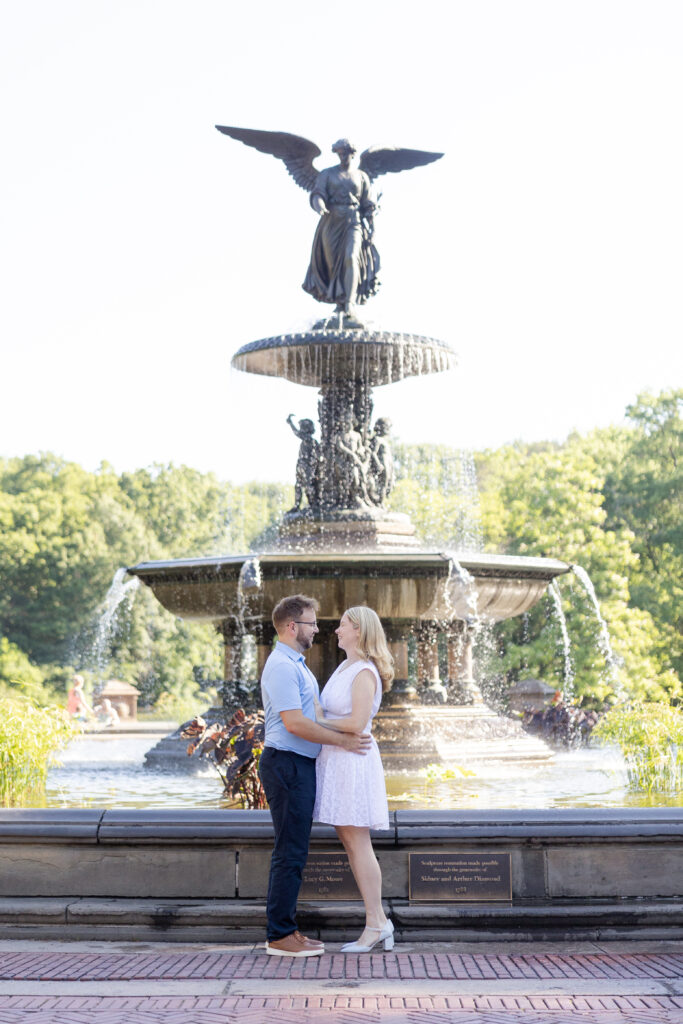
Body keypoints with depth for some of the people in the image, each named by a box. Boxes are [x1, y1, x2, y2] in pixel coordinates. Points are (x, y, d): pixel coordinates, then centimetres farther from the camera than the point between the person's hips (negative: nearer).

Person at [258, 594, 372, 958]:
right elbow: (294, 723, -23)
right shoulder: (281, 666, -15)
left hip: (300, 766, 11)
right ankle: (279, 935, -3)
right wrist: (343, 740, -16)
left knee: (293, 852, 12)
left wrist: (348, 733, 14)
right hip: (287, 764, -11)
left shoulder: (296, 664, 19)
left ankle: (286, 928, 17)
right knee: (290, 852, -8)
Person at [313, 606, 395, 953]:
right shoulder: (344, 667, 16)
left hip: (352, 759, -10)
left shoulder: (364, 672, -13)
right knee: (349, 841, 10)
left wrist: (319, 721, -11)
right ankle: (379, 921, 15)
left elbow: (356, 723, -21)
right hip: (334, 760, 10)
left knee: (357, 842, -6)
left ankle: (375, 925, 0)